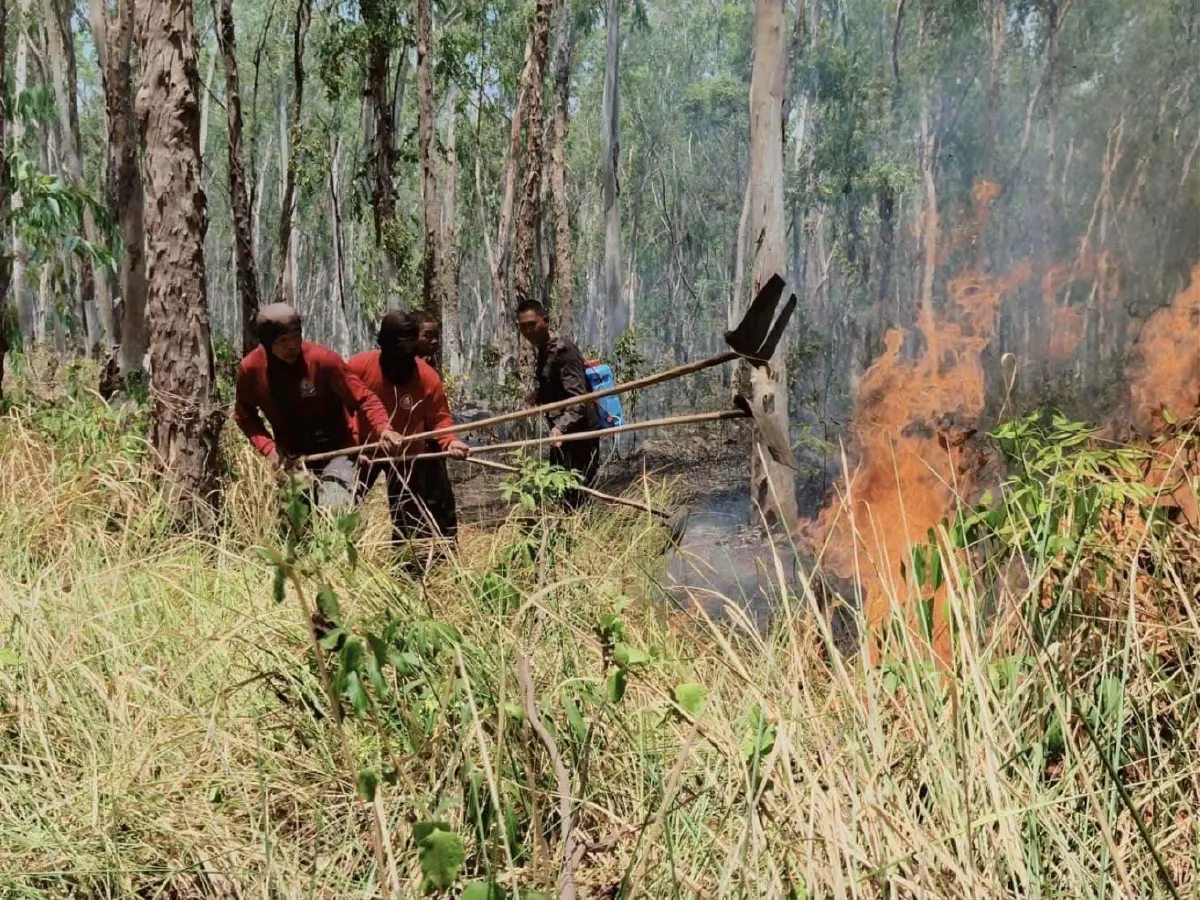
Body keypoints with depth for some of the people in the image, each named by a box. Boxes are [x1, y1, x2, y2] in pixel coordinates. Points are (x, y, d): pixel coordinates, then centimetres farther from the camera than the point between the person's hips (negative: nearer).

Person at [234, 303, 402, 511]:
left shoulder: (323, 360, -22)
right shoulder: (250, 368, -11)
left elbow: (363, 398, -15)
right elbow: (244, 415, 6)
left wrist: (383, 428, -34)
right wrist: (268, 448, -10)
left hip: (335, 452, -4)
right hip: (290, 459, 4)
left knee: (335, 514, -23)